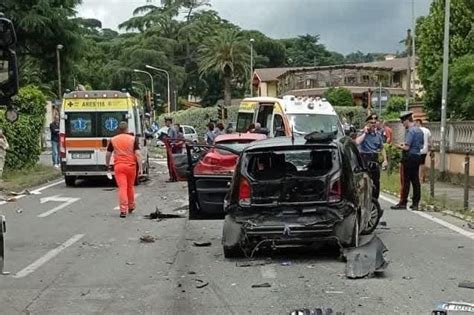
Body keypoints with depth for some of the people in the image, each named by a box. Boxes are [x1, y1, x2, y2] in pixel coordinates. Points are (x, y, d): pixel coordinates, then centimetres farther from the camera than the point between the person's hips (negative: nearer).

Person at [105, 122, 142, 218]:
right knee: (130, 186, 18)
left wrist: (107, 164, 22)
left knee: (122, 188, -4)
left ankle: (123, 210, -12)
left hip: (118, 166, 0)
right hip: (131, 166, 1)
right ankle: (131, 207, 33)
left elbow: (108, 154, 6)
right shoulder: (133, 139, -2)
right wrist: (140, 167, -8)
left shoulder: (113, 140, 2)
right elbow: (137, 154, -9)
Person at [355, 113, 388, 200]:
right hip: (365, 159, -5)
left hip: (375, 159, 5)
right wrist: (365, 132, -17)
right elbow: (357, 142, -24)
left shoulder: (378, 134, 13)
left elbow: (382, 148, 19)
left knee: (376, 182, 7)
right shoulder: (363, 133, -3)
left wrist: (385, 160, 11)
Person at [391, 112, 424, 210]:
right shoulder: (419, 130, 12)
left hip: (409, 157, -9)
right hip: (417, 157, 9)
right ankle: (415, 203, 12)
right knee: (415, 180, 9)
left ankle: (403, 203, 0)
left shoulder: (410, 131, -15)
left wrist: (400, 146, -1)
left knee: (405, 181, -3)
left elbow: (407, 147, -21)